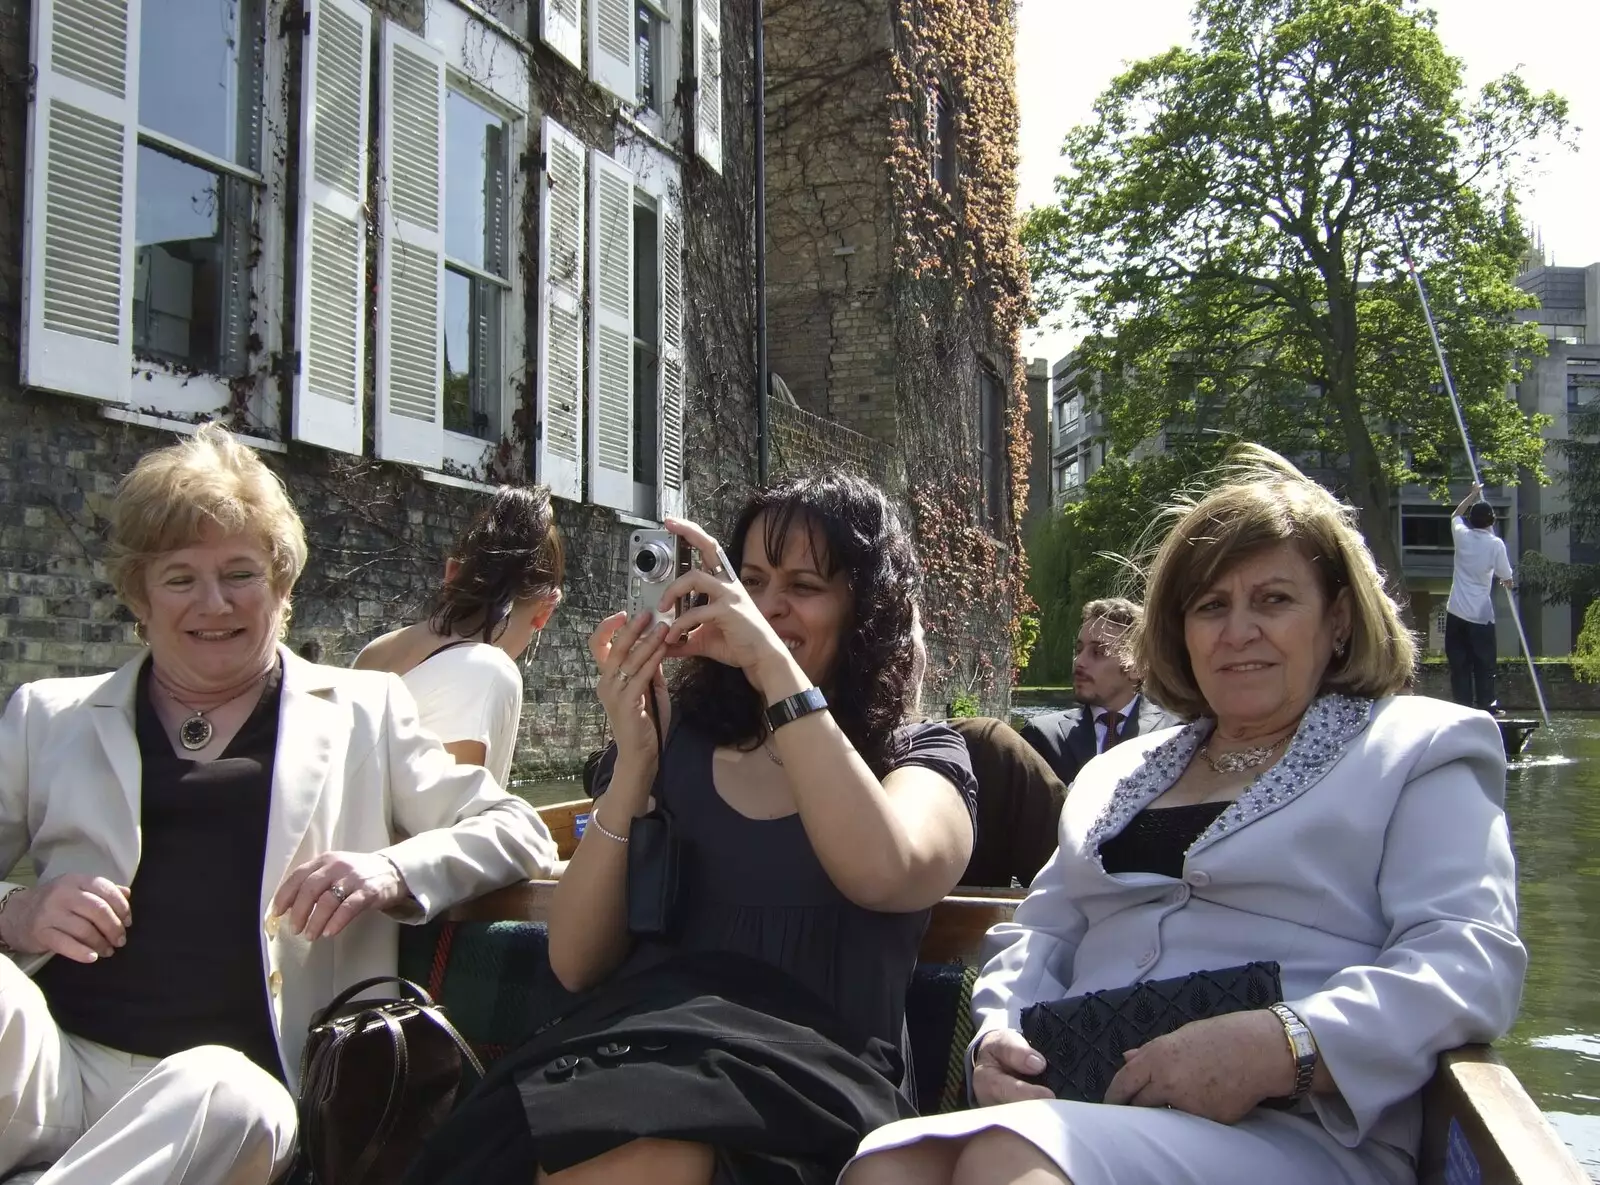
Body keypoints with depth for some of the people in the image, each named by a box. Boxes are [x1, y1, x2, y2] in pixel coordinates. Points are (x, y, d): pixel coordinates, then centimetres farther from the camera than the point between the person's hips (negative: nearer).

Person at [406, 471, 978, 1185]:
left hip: (814, 1095, -1)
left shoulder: (923, 759, 10)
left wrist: (774, 664, -15)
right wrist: (632, 764, -4)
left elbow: (882, 874, -16)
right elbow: (578, 966, 8)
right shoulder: (676, 743, 14)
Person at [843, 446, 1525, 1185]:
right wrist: (1000, 1035, 1)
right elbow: (1041, 936, 25)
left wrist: (1280, 1048, -21)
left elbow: (1472, 959, -5)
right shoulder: (1119, 773, 28)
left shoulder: (1416, 751, 11)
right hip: (1082, 1113, 5)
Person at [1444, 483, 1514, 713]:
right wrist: (1509, 585, 24)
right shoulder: (1496, 544, -7)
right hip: (1482, 614, -2)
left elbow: (1456, 515, 23)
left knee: (1459, 663, 5)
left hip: (1457, 612, 2)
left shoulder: (1461, 536, -1)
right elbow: (1506, 578, 1)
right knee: (1484, 663, 6)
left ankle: (1463, 705, 4)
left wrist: (1473, 494, 33)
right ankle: (1486, 704, 7)